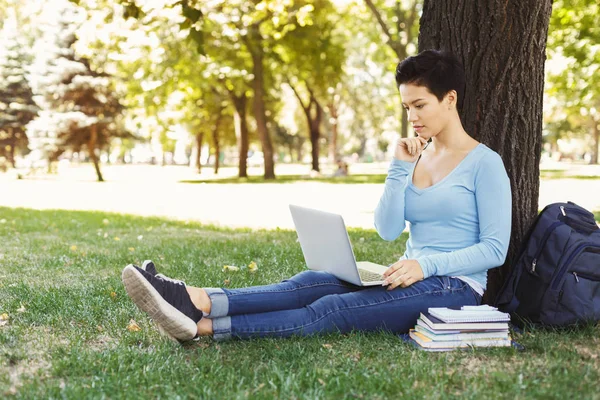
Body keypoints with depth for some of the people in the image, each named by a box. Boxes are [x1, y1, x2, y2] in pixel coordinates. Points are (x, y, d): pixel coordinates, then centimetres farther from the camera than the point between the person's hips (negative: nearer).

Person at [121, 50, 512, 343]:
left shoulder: (484, 162, -6)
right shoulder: (417, 156, 13)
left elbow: (495, 249, -11)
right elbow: (387, 229, 4)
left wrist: (426, 264, -22)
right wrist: (399, 168, -5)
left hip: (454, 287, -6)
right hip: (410, 281, 6)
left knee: (332, 309, -27)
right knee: (311, 282, -21)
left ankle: (203, 326, -43)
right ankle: (199, 301, -40)